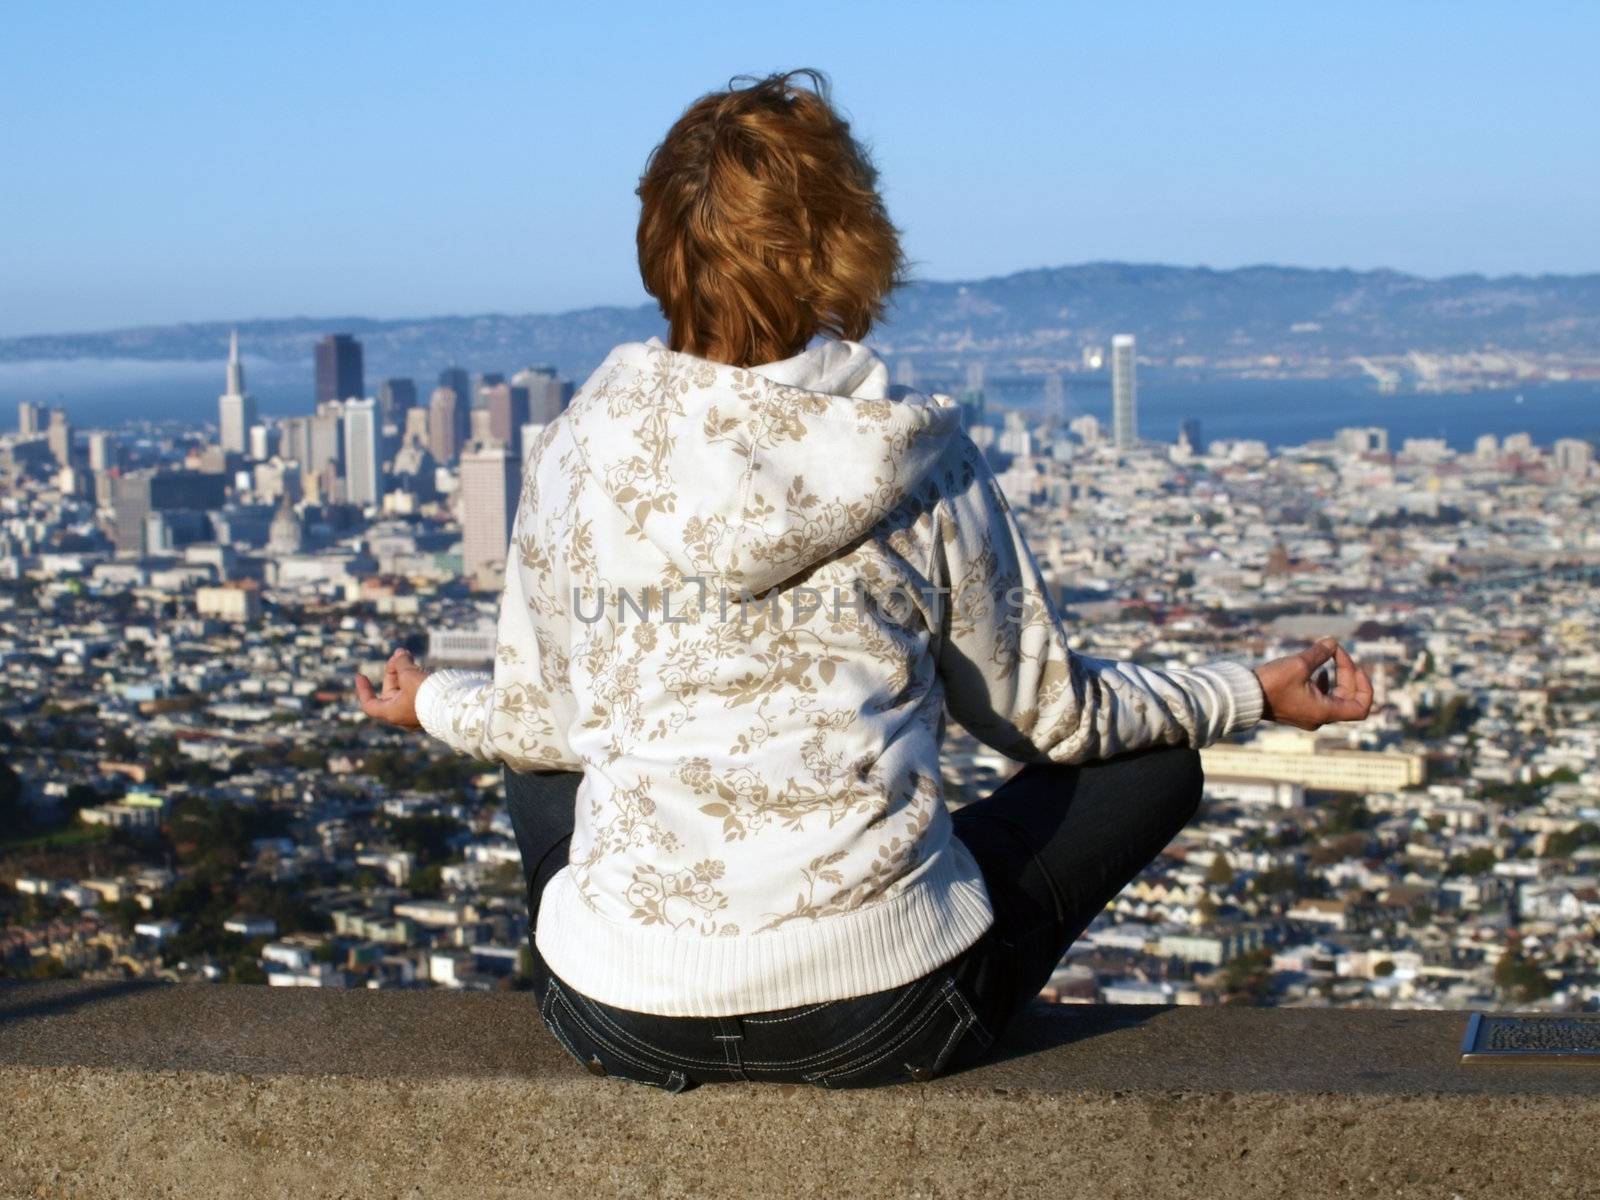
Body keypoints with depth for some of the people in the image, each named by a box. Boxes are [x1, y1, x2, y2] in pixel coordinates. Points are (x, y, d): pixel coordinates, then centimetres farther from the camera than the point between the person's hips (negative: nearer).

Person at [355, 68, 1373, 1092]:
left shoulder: (582, 446, 1)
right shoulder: (920, 459, -3)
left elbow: (543, 721, 12)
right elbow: (1048, 718, 8)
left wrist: (433, 704, 35)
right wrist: (1254, 695, 24)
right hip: (882, 1021, -2)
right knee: (1154, 765, 19)